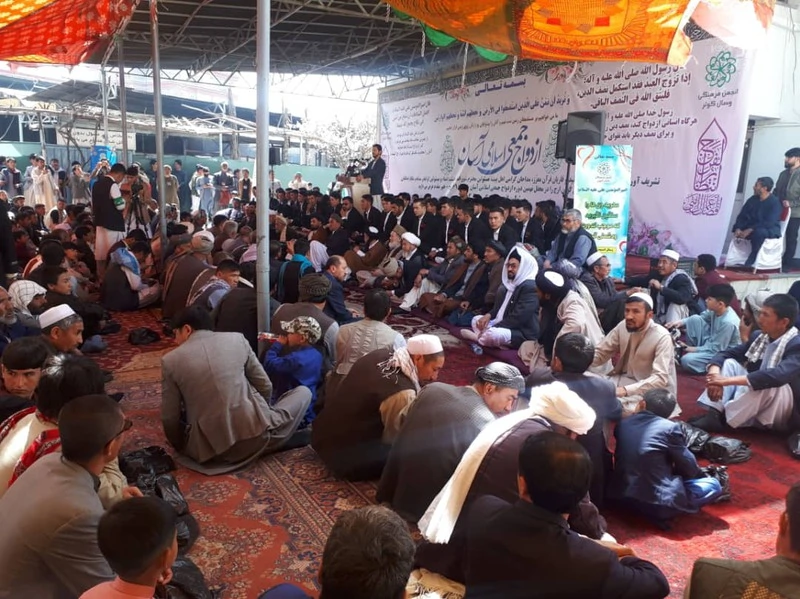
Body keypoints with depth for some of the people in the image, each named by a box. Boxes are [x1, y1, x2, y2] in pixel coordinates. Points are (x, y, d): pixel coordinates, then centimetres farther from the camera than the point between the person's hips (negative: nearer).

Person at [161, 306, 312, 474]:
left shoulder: (170, 360, 3)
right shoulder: (236, 339, 4)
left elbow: (170, 419, 5)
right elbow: (265, 386, 9)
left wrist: (181, 448, 24)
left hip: (210, 450, 2)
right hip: (255, 435, -1)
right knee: (304, 392, 22)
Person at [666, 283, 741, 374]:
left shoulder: (728, 322, -31)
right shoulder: (716, 310, -9)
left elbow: (715, 349, -26)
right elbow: (702, 317, 10)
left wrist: (694, 349, -18)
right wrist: (681, 322, -7)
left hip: (720, 353, -8)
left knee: (687, 360, -28)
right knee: (695, 319, -6)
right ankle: (689, 350, 6)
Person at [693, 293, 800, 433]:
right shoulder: (758, 336, 1)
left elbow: (777, 376, -38)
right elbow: (725, 354, 1)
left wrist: (727, 380, -38)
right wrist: (714, 375, -22)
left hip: (784, 412, -7)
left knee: (769, 383, -35)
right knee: (729, 362, -6)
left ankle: (722, 419, -21)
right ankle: (713, 415, -23)